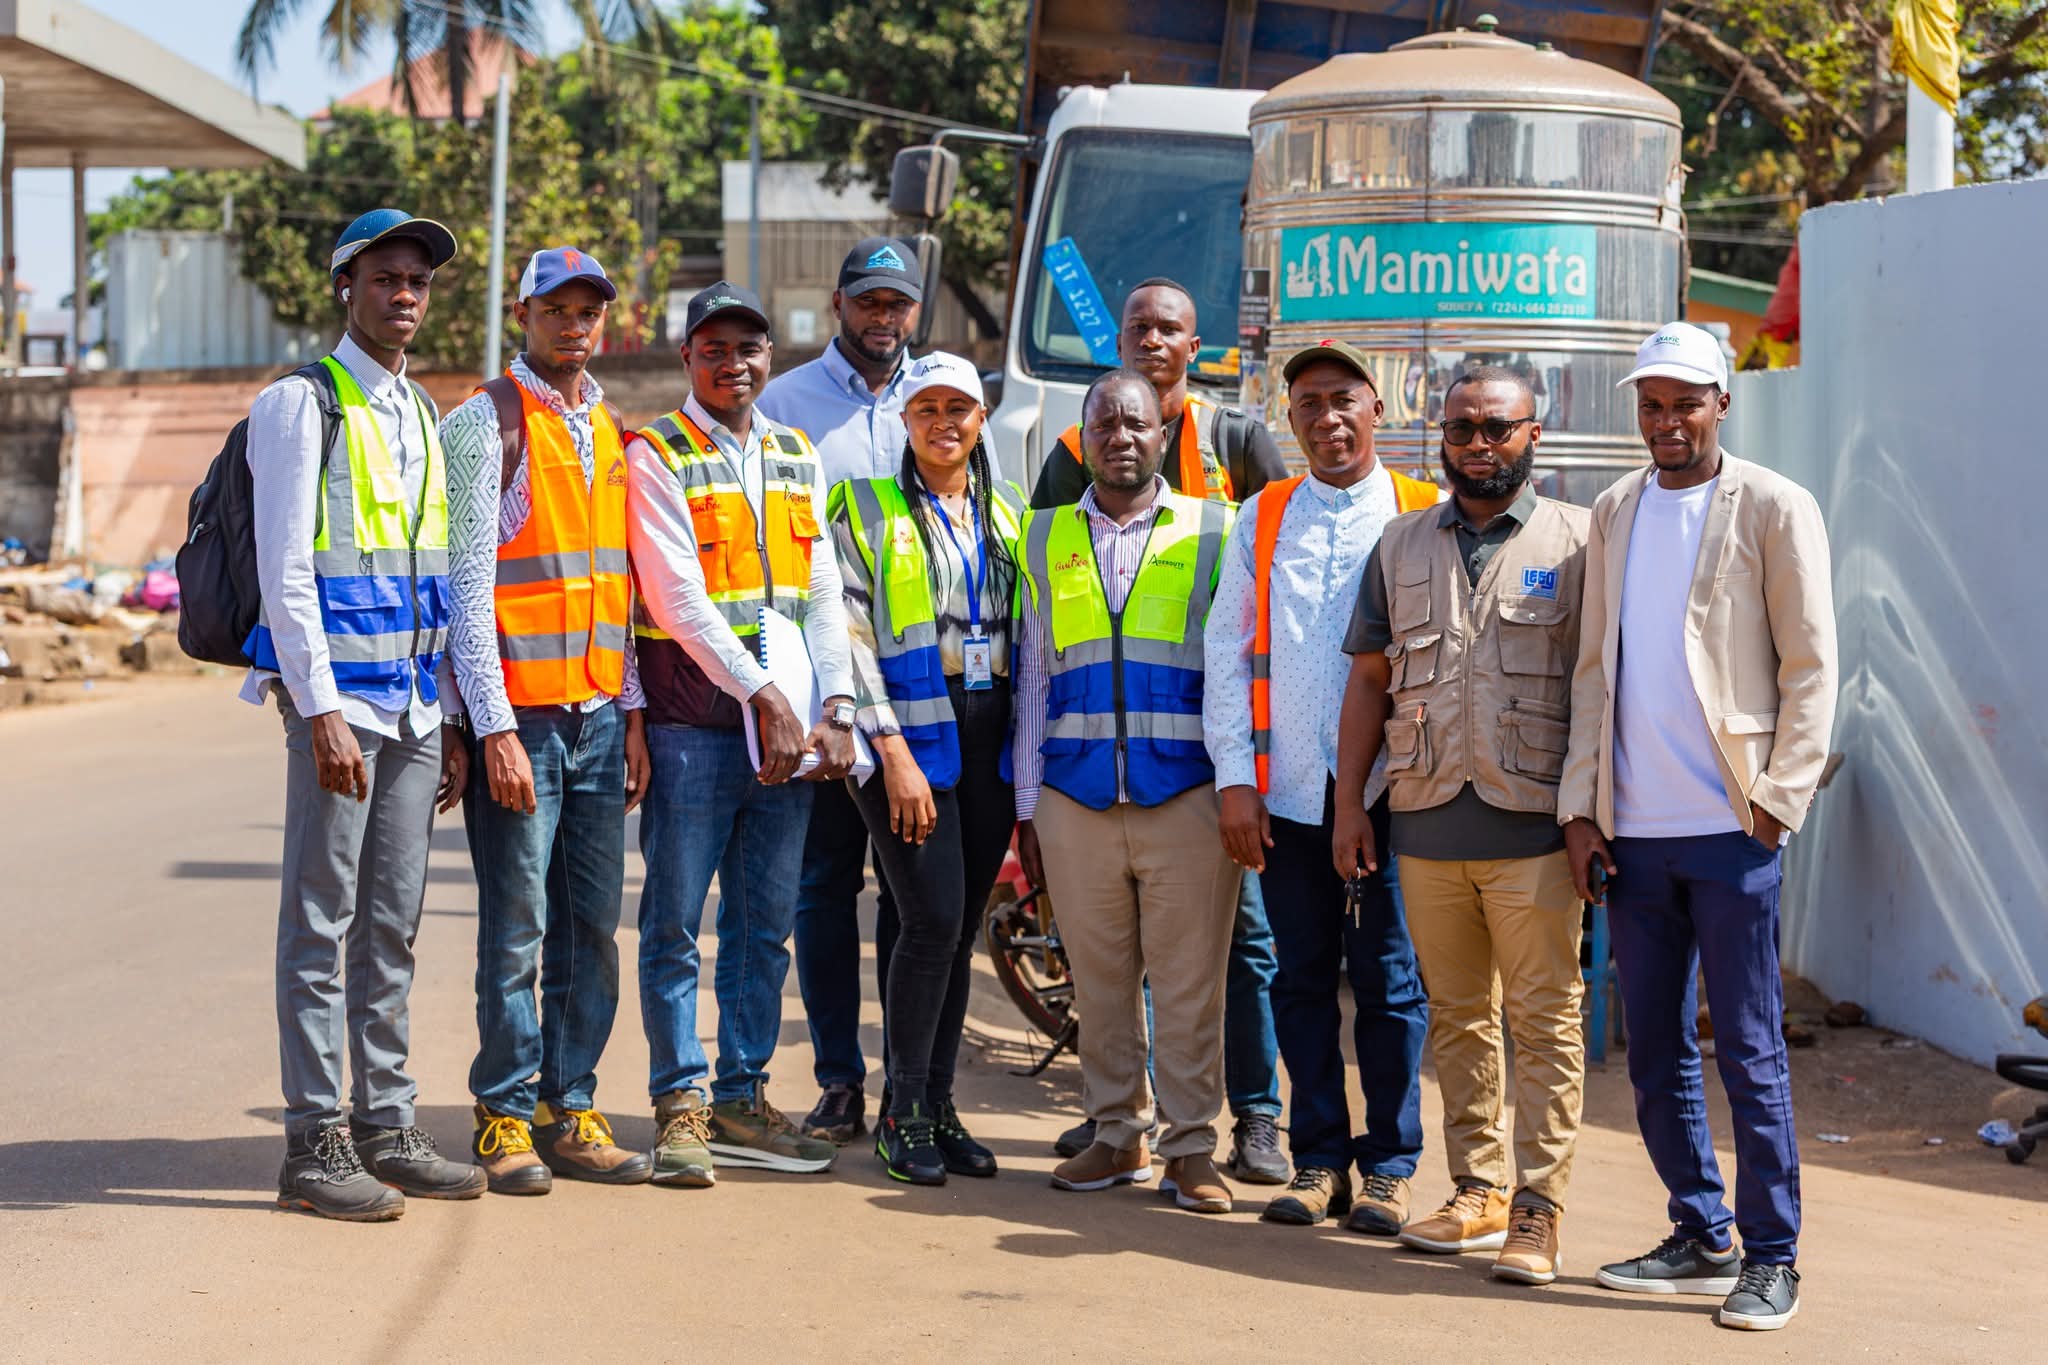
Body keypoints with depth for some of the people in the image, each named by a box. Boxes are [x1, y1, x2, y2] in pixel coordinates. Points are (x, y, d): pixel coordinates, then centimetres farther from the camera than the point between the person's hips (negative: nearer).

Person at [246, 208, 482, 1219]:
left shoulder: (421, 416, 18)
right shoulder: (303, 403, -5)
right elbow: (284, 571, -11)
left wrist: (449, 720, 15)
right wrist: (322, 710, -18)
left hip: (415, 707, 7)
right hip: (338, 699, -7)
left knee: (392, 927, 10)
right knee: (322, 922, -5)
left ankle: (387, 1127, 16)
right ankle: (315, 1144, -2)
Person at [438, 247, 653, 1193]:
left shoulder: (606, 431, 16)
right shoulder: (485, 425, -4)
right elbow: (469, 585, -9)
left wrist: (632, 712, 11)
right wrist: (495, 726, -14)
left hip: (598, 715, 6)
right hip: (520, 714, -6)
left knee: (591, 926, 7)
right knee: (516, 927, -4)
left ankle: (571, 1114, 14)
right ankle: (505, 1116, 6)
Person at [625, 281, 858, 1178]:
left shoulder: (797, 458, 15)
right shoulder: (655, 457, -3)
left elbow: (822, 595, 11)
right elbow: (679, 599, -12)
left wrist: (837, 710, -2)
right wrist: (764, 696, -17)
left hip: (787, 730, 5)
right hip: (693, 725, -5)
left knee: (764, 926, 9)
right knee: (675, 925, 0)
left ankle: (741, 1100, 17)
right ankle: (680, 1103, 7)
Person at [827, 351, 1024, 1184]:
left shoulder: (1006, 513, 15)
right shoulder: (866, 507, 0)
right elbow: (852, 637, -6)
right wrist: (892, 752, -14)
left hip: (989, 741, 5)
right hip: (908, 736, -5)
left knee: (961, 929, 6)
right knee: (933, 920, -11)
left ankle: (939, 1103, 14)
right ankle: (903, 1113, -1)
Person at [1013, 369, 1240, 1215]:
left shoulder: (1212, 532, 6)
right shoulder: (1046, 538, 13)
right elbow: (1032, 675, 15)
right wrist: (1026, 806, 12)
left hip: (1186, 797, -2)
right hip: (1076, 798, 2)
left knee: (1188, 983, -1)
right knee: (1098, 978, 7)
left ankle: (1191, 1147, 7)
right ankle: (1117, 1137, 18)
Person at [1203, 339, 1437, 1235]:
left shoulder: (1423, 517, 2)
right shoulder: (1261, 519, 10)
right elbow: (1229, 651, 8)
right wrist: (1236, 777, 0)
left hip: (1388, 788, -2)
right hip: (1287, 789, 3)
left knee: (1387, 980, 2)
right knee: (1302, 977, 7)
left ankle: (1389, 1165, 11)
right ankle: (1318, 1160, 15)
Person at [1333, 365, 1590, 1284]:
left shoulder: (1578, 540, 3)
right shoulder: (1403, 546, 14)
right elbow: (1370, 680, 16)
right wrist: (1349, 803, 9)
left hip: (1533, 827, -4)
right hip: (1427, 825, 4)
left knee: (1544, 1020, -4)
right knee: (1456, 1017, 10)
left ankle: (1537, 1210, -1)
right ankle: (1479, 1191, 19)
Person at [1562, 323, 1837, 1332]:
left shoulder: (1773, 509, -1)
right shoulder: (1614, 513, 13)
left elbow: (1810, 668, -3)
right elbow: (1592, 669, 14)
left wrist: (1779, 801, -10)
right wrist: (1580, 805, 7)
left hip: (1728, 826, -5)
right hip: (1633, 828, 5)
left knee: (1748, 1051, -2)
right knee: (1655, 1051, 10)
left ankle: (1771, 1258, 6)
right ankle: (1701, 1237, 21)